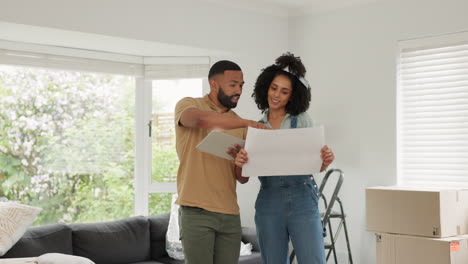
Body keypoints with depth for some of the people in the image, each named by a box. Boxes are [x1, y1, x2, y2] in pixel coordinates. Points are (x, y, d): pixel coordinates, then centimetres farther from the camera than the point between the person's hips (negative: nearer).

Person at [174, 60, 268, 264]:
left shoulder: (237, 123, 15)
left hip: (230, 214, 5)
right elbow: (200, 119, -24)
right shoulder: (187, 105, 2)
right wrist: (249, 123, -25)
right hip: (197, 212, -4)